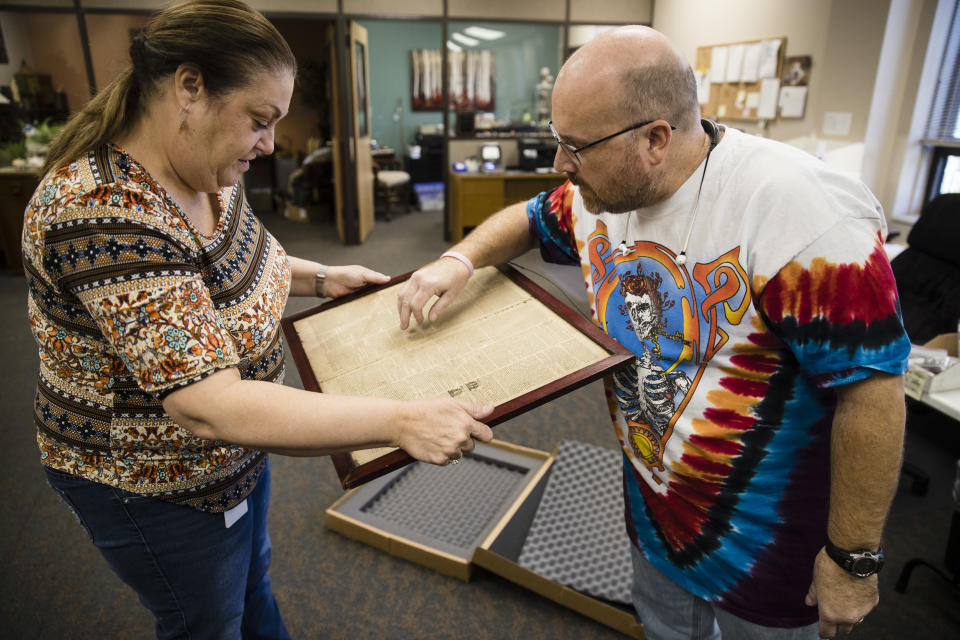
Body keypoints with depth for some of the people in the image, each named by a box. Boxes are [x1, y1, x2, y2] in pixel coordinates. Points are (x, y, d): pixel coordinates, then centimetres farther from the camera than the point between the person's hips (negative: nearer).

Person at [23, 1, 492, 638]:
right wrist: (401, 422, -43)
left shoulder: (207, 174, -9)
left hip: (237, 451, 8)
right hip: (157, 486, -7)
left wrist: (320, 277, -1)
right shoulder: (103, 216, -36)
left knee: (252, 583, 32)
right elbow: (211, 407, -42)